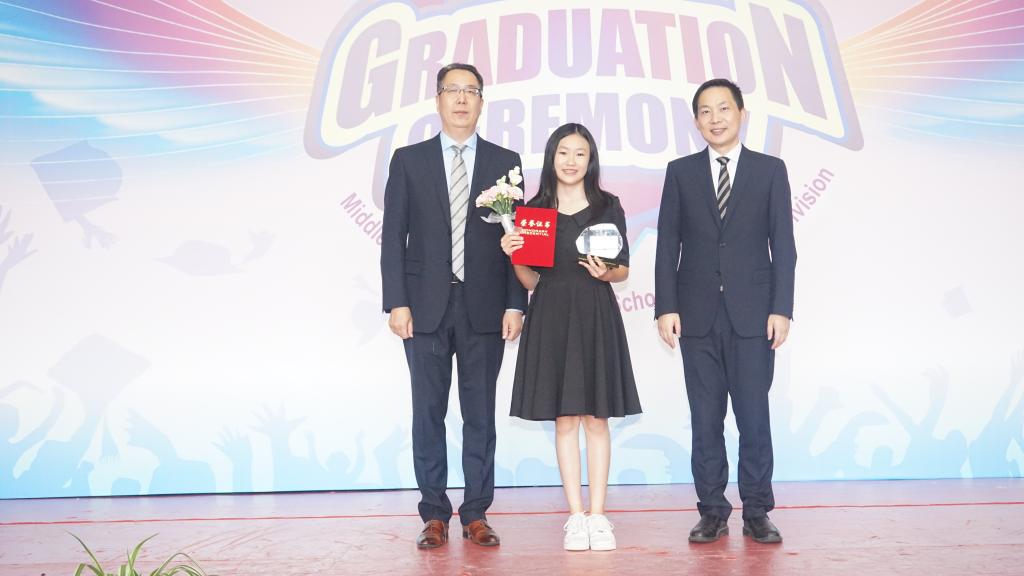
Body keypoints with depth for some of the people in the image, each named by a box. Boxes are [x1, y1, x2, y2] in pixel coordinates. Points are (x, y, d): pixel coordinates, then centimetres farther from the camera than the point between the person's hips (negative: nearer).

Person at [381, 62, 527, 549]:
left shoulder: (505, 162, 8)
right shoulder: (408, 160, 7)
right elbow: (393, 237, 3)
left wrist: (515, 304, -3)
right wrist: (396, 302, -6)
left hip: (484, 307, 0)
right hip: (426, 306, 0)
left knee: (480, 413, 5)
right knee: (428, 412, 4)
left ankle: (476, 514, 15)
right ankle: (434, 514, 13)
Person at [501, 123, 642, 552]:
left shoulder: (608, 206, 4)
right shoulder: (534, 209, 6)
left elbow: (624, 271, 6)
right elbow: (531, 281, 7)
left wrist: (605, 272, -14)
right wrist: (514, 256, -11)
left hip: (596, 316, -1)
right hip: (551, 317, 1)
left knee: (596, 418, 2)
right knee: (564, 419, 3)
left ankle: (598, 516, 9)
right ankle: (575, 517, 10)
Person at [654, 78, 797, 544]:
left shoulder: (770, 170, 6)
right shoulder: (680, 172, 9)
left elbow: (783, 246, 2)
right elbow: (667, 245, 5)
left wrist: (781, 309, -6)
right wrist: (666, 307, -3)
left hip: (752, 314, -1)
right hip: (697, 315, 1)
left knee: (754, 416, 1)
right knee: (705, 419, 5)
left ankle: (757, 513, 13)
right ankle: (713, 512, 14)